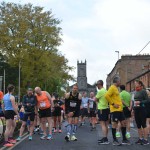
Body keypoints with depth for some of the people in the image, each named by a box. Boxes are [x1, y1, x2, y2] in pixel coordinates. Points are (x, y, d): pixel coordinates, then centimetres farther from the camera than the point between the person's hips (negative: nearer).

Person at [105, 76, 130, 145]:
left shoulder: (116, 88, 18)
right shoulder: (112, 88, -11)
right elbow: (106, 96, -24)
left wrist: (121, 103, 16)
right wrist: (113, 104, -19)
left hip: (120, 109, 10)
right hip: (115, 110, -10)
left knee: (123, 123, 10)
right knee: (114, 124, -2)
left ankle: (124, 139, 17)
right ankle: (114, 140, 5)